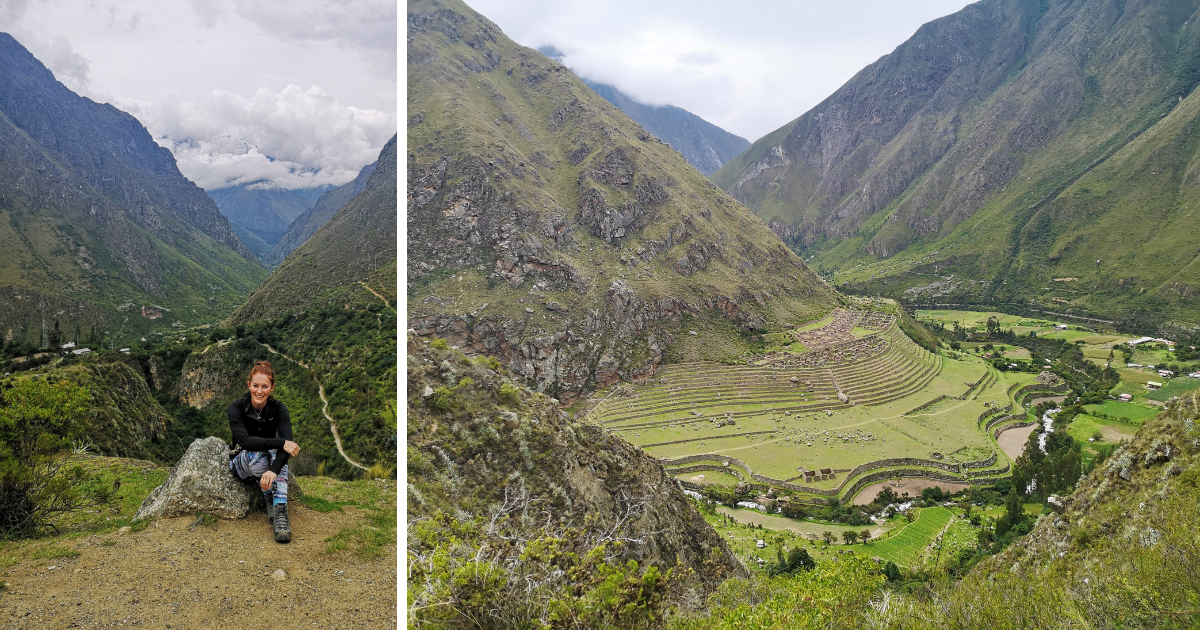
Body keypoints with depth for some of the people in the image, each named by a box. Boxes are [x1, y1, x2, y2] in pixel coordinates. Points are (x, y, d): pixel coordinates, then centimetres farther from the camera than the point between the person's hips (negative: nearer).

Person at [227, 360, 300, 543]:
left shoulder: (278, 409, -12)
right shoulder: (236, 407, -16)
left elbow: (288, 441, -27)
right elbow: (244, 440, -30)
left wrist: (274, 470, -45)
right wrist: (281, 443, -40)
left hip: (270, 459, 2)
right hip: (241, 463, -2)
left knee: (276, 452, -35)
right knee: (256, 456, -37)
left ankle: (280, 512, -44)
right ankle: (272, 505, -28)